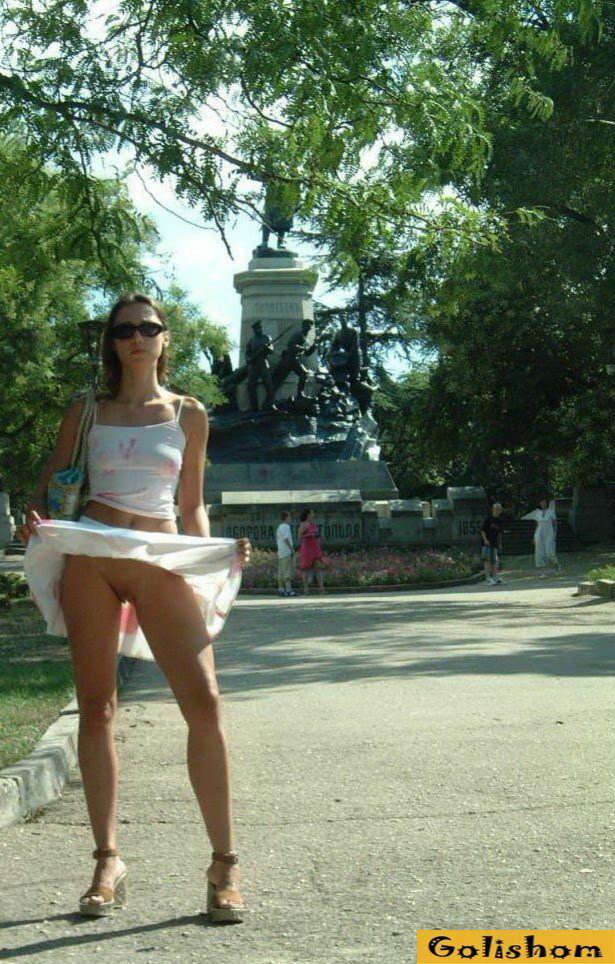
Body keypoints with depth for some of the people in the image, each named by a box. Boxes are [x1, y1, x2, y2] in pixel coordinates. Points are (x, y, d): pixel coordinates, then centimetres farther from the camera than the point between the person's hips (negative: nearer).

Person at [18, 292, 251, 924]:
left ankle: (223, 864, -3)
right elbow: (48, 487, 14)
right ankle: (107, 861, 10)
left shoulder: (188, 415, 12)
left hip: (161, 564, -1)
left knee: (203, 703, -12)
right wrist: (35, 520, -8)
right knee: (95, 709, 2)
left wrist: (215, 553, -1)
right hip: (90, 561, 1)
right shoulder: (88, 412, 12)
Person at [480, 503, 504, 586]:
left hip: (494, 544, 6)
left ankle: (495, 576, 7)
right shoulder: (488, 519, -5)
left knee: (494, 560, 5)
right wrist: (485, 540, -16)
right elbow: (482, 530, -6)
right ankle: (488, 577, -12)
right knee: (487, 559, -10)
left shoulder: (498, 521, 13)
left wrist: (500, 544, 18)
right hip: (487, 543, -6)